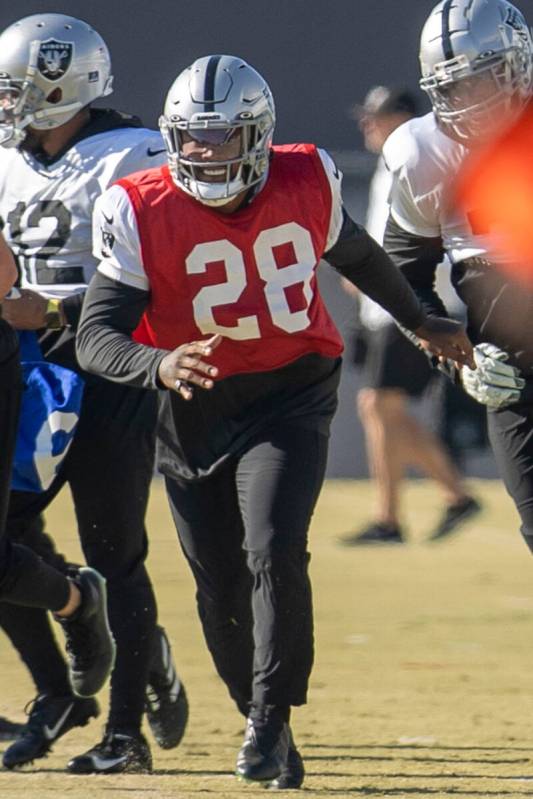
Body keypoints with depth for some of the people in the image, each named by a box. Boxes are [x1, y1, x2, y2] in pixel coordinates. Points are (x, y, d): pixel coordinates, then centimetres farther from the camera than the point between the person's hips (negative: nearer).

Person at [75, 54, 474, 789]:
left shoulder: (306, 183, -8)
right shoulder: (141, 213, -16)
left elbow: (353, 254, 14)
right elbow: (96, 337, -21)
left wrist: (423, 325, 28)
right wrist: (159, 365, -42)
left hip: (290, 397, -1)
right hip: (194, 414, 1)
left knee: (275, 554, -21)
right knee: (223, 593, 7)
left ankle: (270, 717, -9)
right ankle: (268, 731, 28)